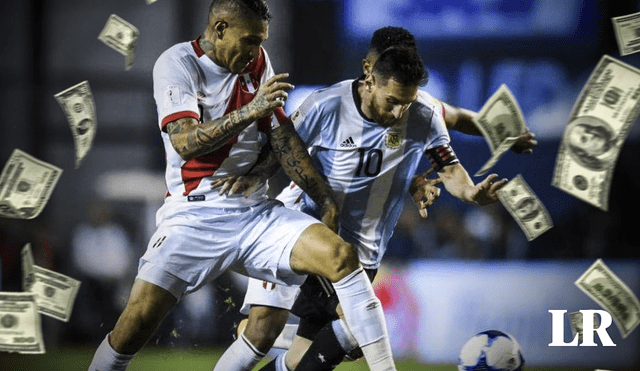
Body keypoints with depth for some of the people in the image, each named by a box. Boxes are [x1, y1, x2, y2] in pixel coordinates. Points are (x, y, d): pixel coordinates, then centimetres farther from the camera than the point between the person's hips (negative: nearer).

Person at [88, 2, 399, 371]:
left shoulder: (257, 62, 10)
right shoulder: (176, 64, -7)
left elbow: (283, 139, 15)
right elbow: (185, 142, -21)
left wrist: (326, 198, 12)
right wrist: (252, 110, -30)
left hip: (256, 212, 5)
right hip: (194, 215, -4)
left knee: (342, 255, -19)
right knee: (135, 324, -19)